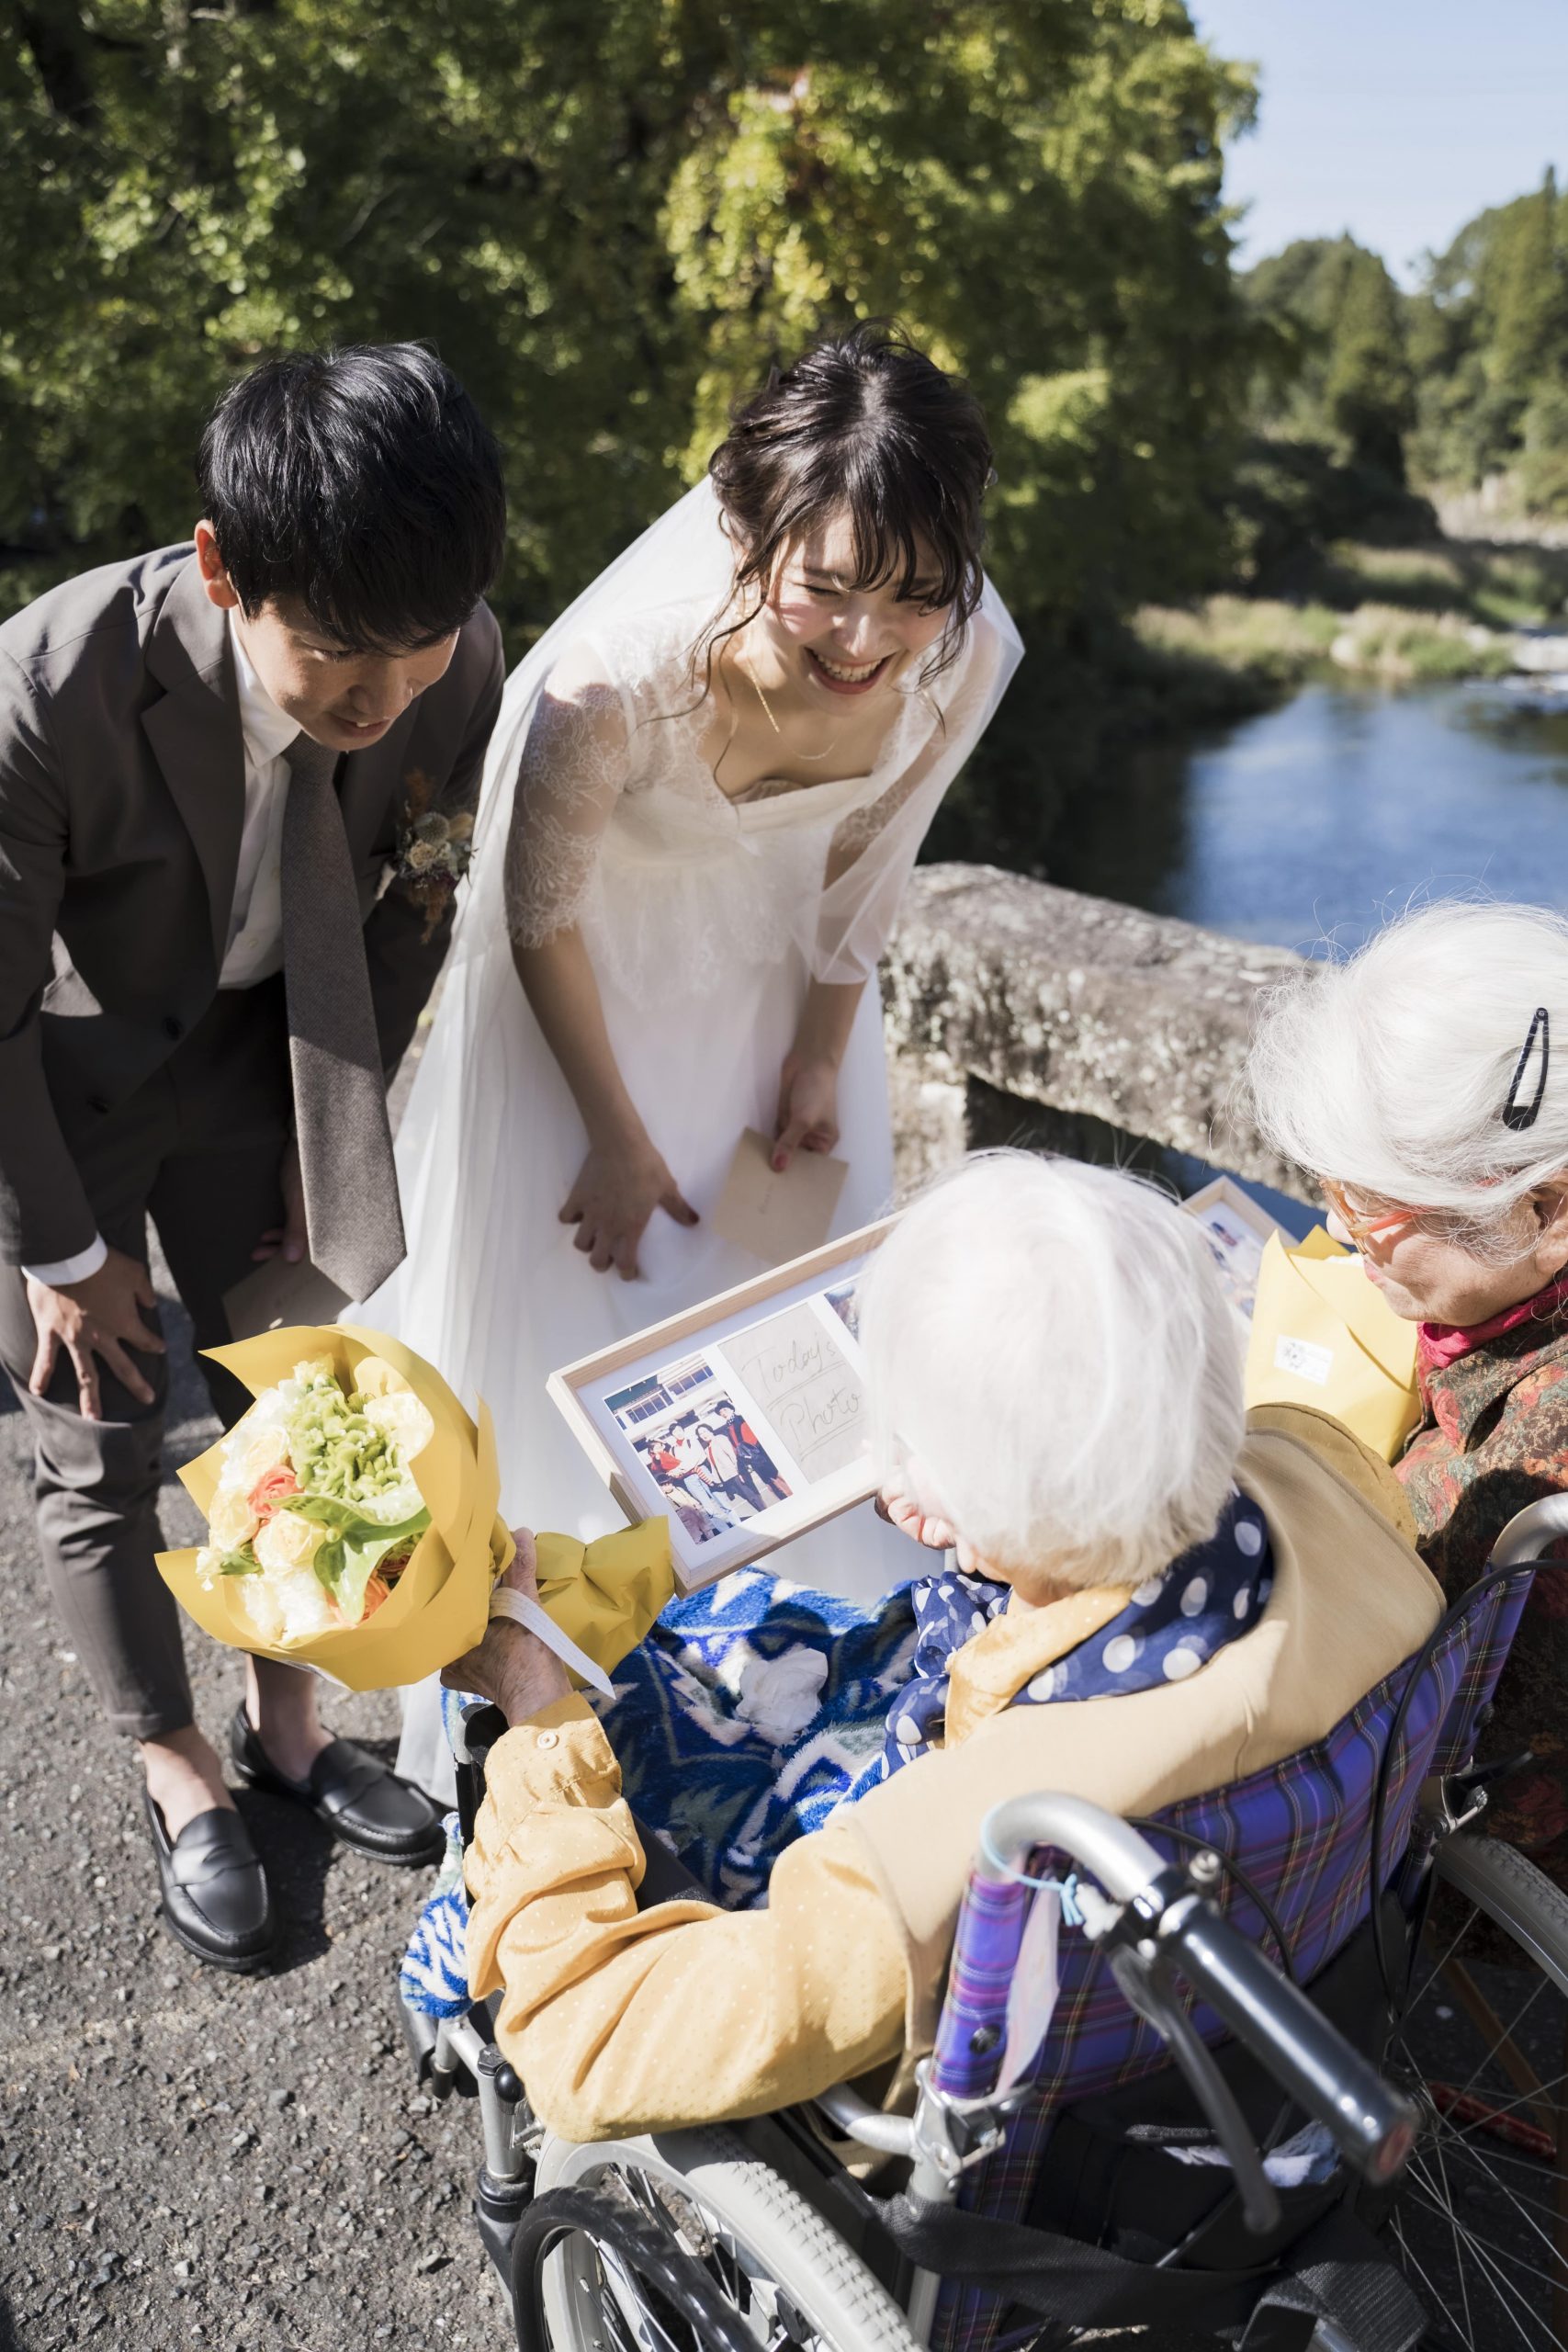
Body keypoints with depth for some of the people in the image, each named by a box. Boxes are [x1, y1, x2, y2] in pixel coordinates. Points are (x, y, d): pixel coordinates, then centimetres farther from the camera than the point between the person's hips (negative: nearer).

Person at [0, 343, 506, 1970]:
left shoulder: (458, 670, -24)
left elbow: (405, 918, -6)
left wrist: (326, 1145, -1)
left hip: (254, 1049, 3)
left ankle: (285, 1723, 35)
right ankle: (177, 1776, 29)